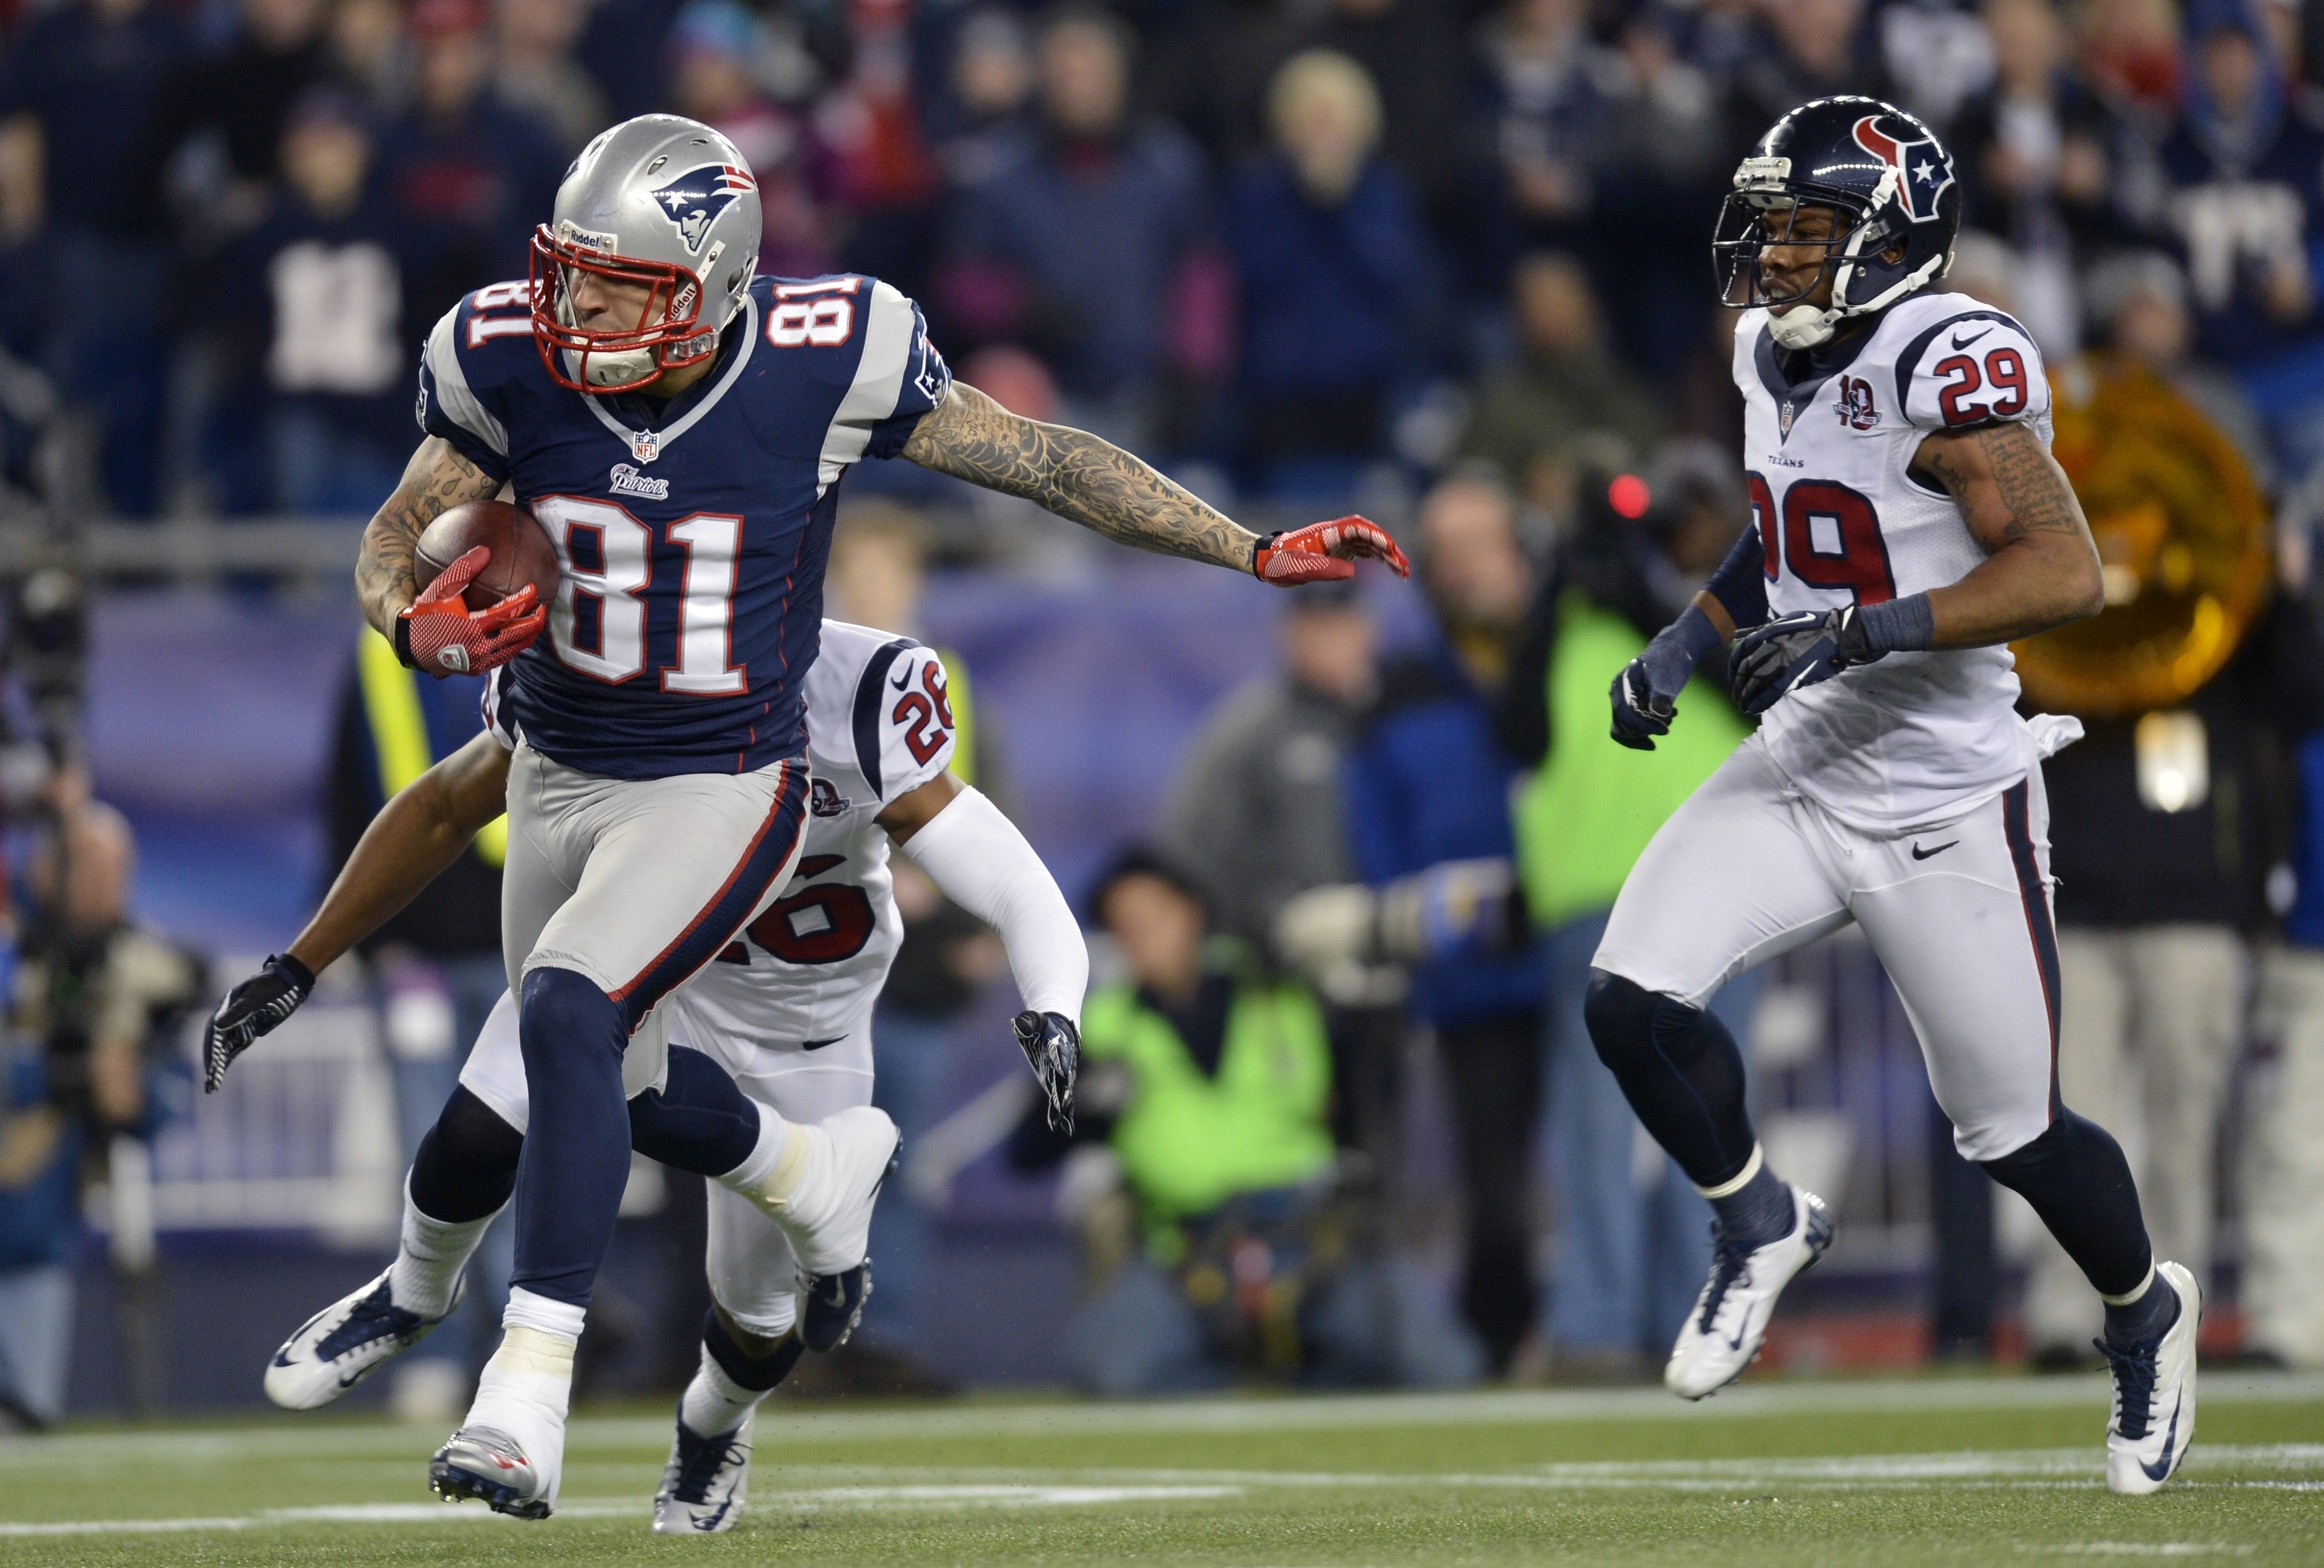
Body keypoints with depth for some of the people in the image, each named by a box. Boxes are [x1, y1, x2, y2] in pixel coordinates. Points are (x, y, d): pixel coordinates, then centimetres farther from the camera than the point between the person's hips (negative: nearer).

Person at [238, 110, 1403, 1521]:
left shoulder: (823, 362, -20)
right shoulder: (510, 363, -14)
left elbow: (1038, 459, -9)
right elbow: (397, 538, -1)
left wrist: (1259, 553, -9)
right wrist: (417, 624, -26)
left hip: (724, 792, -5)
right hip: (560, 776, 5)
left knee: (569, 1019, -27)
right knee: (614, 1089, 17)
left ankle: (529, 1398, -25)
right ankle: (823, 1165, 50)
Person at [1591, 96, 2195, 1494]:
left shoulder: (1952, 365, -20)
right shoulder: (1773, 357, 6)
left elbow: (2066, 572, -27)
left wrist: (1866, 632, -32)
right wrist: (1685, 646, 10)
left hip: (1947, 802, -7)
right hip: (1802, 775, 7)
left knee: (2015, 1133, 4)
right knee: (1633, 1000, -13)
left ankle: (2148, 1315, 34)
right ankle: (1760, 1222, 13)